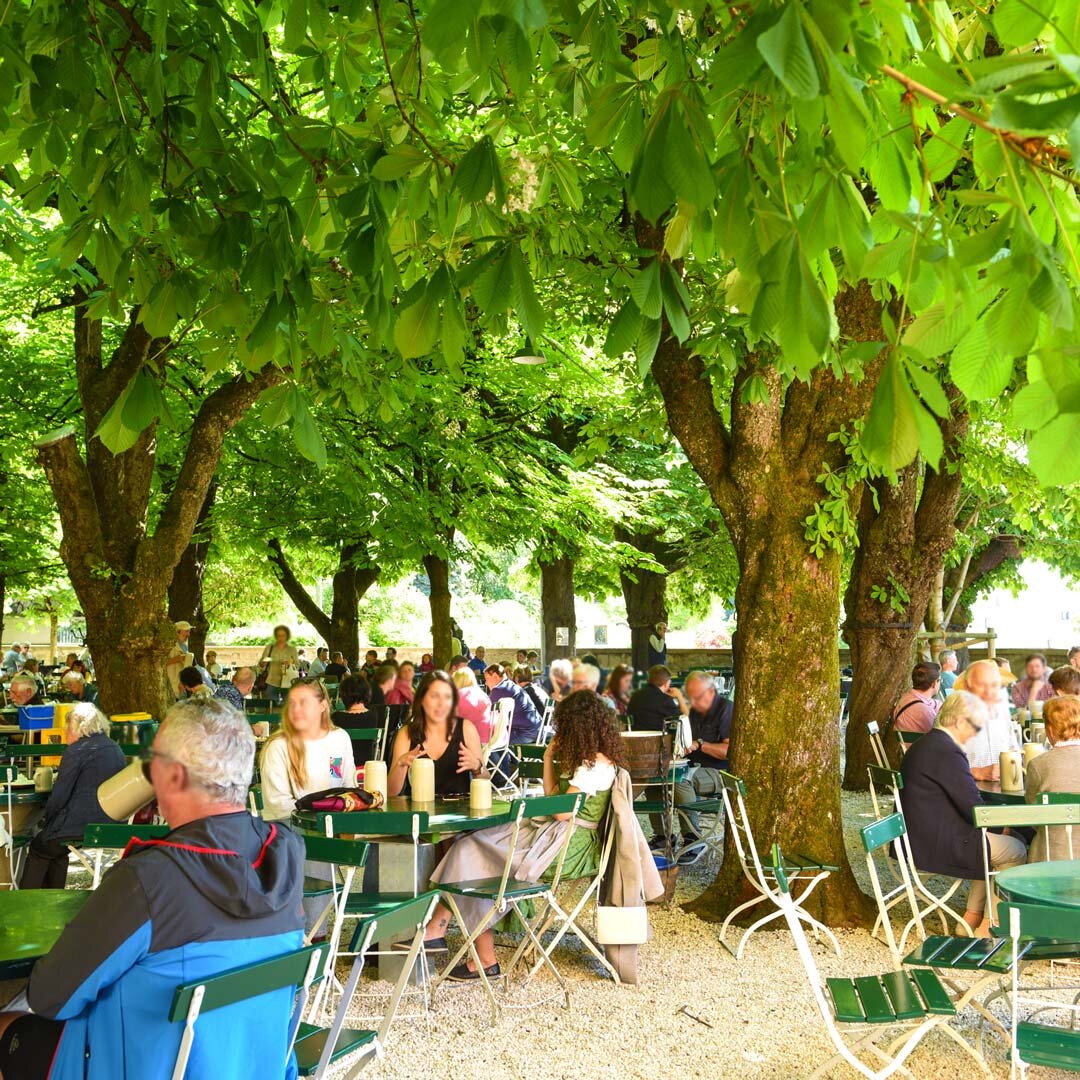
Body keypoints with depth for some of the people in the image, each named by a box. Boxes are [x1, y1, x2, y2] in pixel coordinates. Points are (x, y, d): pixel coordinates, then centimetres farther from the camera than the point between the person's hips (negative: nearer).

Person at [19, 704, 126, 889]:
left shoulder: (77, 751, -9)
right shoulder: (117, 750, 13)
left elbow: (59, 796, -9)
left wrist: (46, 819, 10)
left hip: (81, 826, -7)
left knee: (38, 848, 16)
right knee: (56, 850, 28)